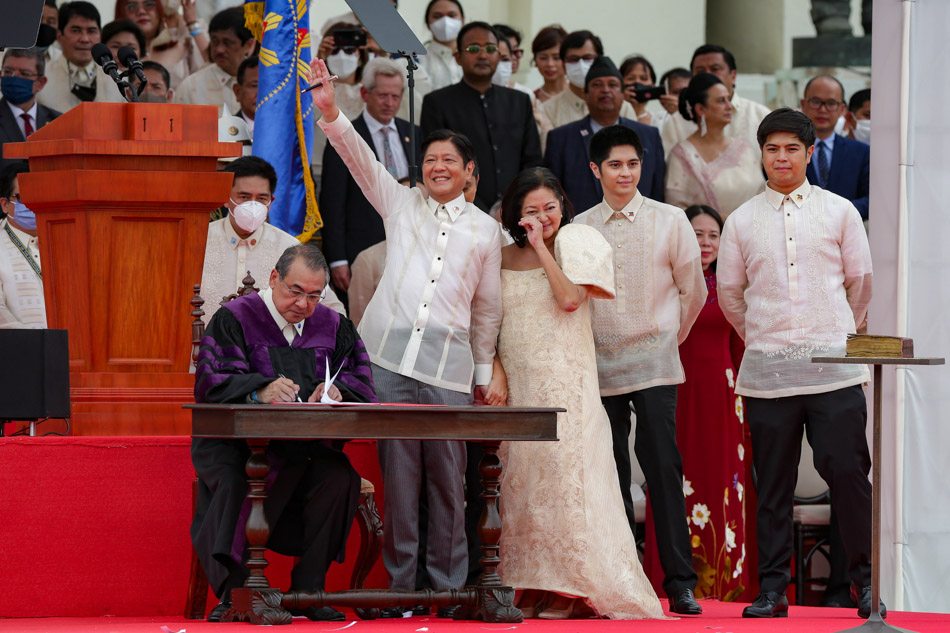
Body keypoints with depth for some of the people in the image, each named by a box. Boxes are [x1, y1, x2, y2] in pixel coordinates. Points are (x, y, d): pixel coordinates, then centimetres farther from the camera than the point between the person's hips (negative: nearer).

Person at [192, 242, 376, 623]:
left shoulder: (332, 326, 13)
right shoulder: (235, 319, -2)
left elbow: (360, 376, 6)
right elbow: (211, 382, -14)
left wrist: (338, 390, -19)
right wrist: (259, 392, -34)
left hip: (302, 448, 4)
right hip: (233, 444, -4)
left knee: (340, 475, -26)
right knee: (235, 480, -37)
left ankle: (307, 592, -17)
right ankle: (232, 592, -27)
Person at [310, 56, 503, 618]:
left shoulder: (485, 230, 13)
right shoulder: (401, 203, 12)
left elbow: (487, 307, 19)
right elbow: (360, 156, -2)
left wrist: (485, 372, 19)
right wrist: (330, 112, -18)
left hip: (449, 368, 0)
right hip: (389, 357, 0)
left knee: (448, 479, 0)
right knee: (396, 475, -1)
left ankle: (449, 588, 8)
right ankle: (400, 586, 4)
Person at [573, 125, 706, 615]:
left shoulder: (669, 221, 2)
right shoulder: (579, 228, 7)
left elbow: (693, 290, 11)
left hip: (654, 362, -2)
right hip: (599, 363, 2)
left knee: (663, 466, -10)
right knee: (610, 474, 3)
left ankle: (680, 581, -9)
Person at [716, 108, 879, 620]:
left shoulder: (838, 211, 7)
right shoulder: (742, 221, 9)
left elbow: (860, 281, 15)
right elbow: (729, 293, 19)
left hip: (833, 368, -1)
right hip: (766, 373, 1)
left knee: (848, 473, -7)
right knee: (772, 484, 2)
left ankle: (865, 582, 3)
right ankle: (772, 590, 7)